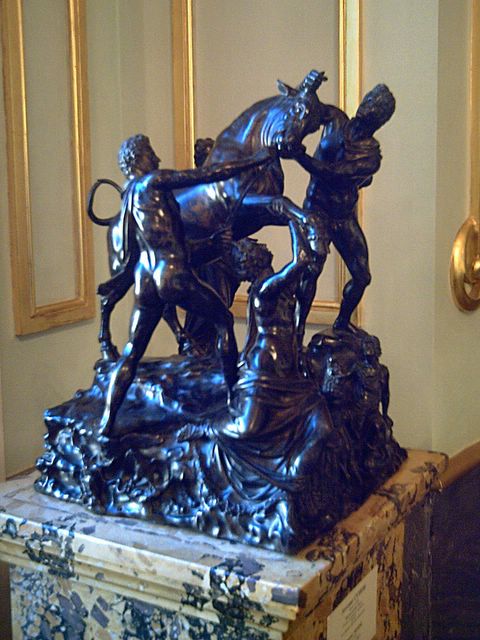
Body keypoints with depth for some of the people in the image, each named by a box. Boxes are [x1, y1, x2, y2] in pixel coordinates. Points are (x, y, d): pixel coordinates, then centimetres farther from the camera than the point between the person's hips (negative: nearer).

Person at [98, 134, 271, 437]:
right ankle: (234, 390, 17)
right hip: (173, 273, -8)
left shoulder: (129, 193, 15)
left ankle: (107, 422, 4)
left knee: (132, 351, 9)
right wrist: (254, 161, -5)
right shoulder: (153, 181, -8)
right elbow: (207, 174, -11)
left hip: (146, 277, 8)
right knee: (224, 319, 13)